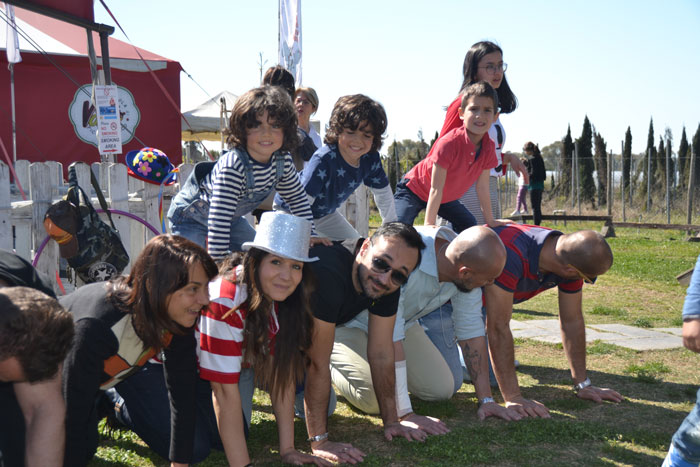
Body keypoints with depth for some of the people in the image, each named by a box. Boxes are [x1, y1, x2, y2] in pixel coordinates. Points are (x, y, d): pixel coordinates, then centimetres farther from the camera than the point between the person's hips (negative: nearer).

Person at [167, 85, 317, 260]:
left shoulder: (283, 160, -18)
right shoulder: (232, 166, -41)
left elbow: (298, 199, 1)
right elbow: (218, 220, -42)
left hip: (232, 217, 7)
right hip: (191, 218, -7)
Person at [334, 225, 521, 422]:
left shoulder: (465, 259, -19)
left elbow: (471, 330, -10)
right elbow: (390, 337, -42)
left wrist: (486, 399, -12)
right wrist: (405, 414, -42)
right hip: (350, 322, -7)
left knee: (442, 388, -4)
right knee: (374, 399, -25)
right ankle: (327, 361, 5)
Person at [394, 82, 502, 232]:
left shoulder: (489, 147, -14)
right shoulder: (448, 143, -34)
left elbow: (482, 187, -3)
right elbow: (435, 189, -31)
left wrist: (491, 221, 1)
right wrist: (429, 224, -33)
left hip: (446, 197, 8)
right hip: (414, 189, -7)